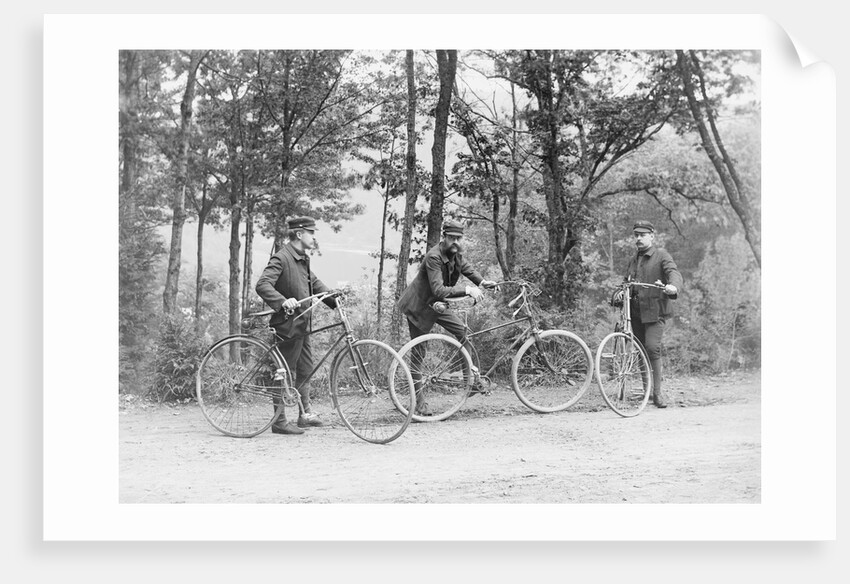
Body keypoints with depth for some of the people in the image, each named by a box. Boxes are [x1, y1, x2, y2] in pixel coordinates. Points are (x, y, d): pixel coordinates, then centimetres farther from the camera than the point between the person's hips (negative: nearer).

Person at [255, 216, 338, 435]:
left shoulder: (303, 259, 12)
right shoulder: (281, 258, -17)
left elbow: (314, 283, 24)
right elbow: (263, 285, -26)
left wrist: (334, 299, 12)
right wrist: (283, 301, -40)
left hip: (303, 323, 9)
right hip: (288, 324, -9)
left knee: (305, 369, 16)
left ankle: (306, 413, 28)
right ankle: (279, 421, 5)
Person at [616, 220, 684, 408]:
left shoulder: (661, 255, 0)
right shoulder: (633, 260, 19)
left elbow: (674, 273, -15)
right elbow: (627, 283, 20)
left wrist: (673, 286, -39)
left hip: (655, 310, -6)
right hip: (636, 311, 6)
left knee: (652, 347, -18)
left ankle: (658, 392, -11)